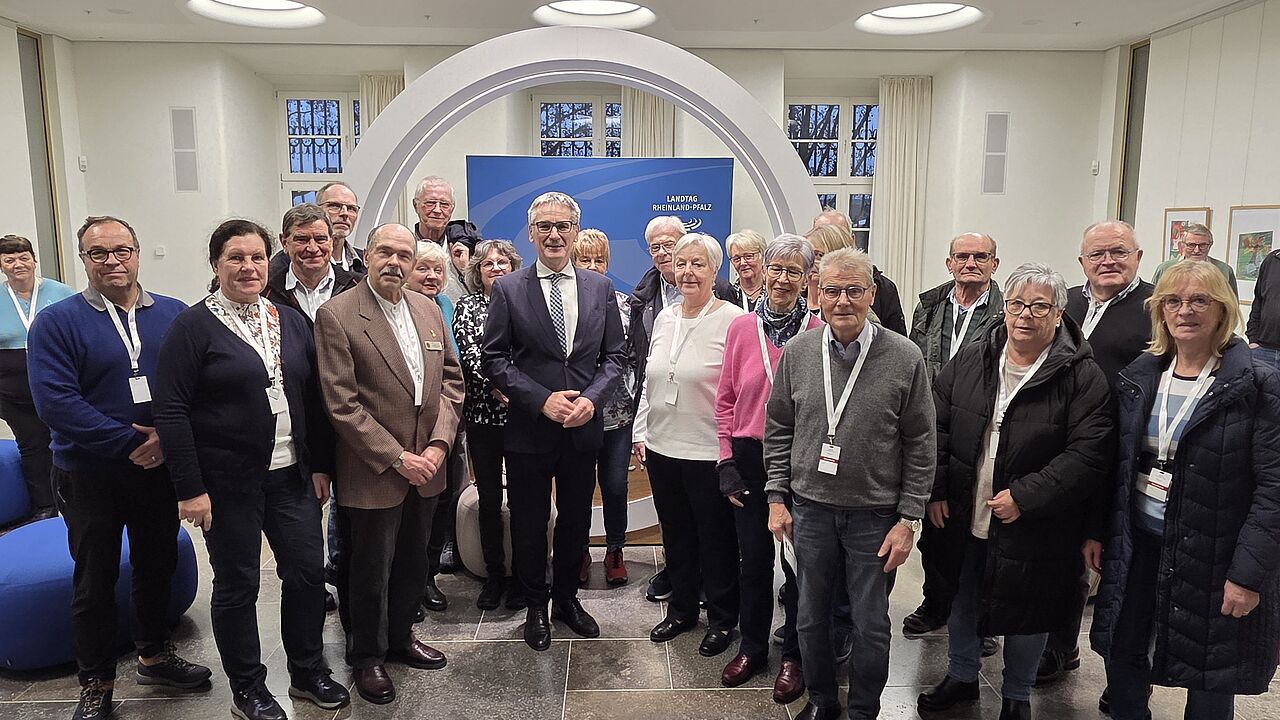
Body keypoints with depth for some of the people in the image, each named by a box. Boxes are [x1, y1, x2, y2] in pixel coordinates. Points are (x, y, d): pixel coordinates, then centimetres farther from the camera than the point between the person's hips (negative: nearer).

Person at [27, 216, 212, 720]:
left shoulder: (174, 315, 2)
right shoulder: (56, 322, -7)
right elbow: (55, 400, -16)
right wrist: (130, 443, -20)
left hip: (161, 467, 3)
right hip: (89, 475, -2)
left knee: (158, 565, 16)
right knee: (95, 579, 10)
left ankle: (155, 655, 37)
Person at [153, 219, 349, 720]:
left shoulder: (291, 321, 7)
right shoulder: (192, 326, -7)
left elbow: (313, 399, 10)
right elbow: (171, 411, -10)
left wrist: (321, 465, 7)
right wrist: (190, 488, -14)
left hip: (291, 475, 4)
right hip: (227, 482, -4)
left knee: (308, 571, 9)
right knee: (237, 584, 8)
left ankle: (308, 672, 29)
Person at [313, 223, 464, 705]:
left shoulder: (428, 310, 7)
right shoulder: (337, 315, -12)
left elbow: (450, 379, 7)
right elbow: (342, 404, -16)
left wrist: (439, 443, -6)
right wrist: (397, 458, -17)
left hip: (425, 466, 5)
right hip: (375, 473, -5)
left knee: (413, 564, 19)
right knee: (372, 571, 11)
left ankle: (400, 638, 40)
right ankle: (368, 656, 31)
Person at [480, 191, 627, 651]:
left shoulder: (600, 288, 4)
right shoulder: (508, 289, -4)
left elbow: (615, 356, 4)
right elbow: (493, 359, -7)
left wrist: (591, 398, -13)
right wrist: (543, 400, -16)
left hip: (584, 427, 3)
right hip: (529, 429, -2)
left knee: (576, 520, 16)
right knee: (529, 524, 11)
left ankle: (567, 598, 37)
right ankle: (535, 607, 31)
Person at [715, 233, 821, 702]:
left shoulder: (819, 330, -6)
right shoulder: (741, 328, 0)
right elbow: (726, 400, 5)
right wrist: (727, 462, 0)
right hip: (749, 458, 2)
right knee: (753, 557, 13)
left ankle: (794, 656, 28)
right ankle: (752, 648, 32)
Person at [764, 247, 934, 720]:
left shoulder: (904, 358, -9)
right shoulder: (797, 353, -2)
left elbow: (920, 445, -5)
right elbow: (778, 429, 6)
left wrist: (909, 519, -6)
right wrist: (777, 497, 3)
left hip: (875, 515, -2)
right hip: (810, 508, 2)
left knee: (871, 626, 11)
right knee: (811, 616, 15)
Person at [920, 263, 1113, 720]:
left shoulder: (1082, 376, -12)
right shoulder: (968, 362, -1)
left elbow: (1089, 454, -18)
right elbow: (937, 428, 5)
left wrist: (1025, 497, -21)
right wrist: (935, 490, -1)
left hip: (1033, 530, -3)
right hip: (963, 520, 4)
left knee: (1027, 615, 14)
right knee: (961, 603, 20)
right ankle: (961, 677, 44)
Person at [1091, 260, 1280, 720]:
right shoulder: (1139, 377, 4)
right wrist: (1104, 536, 4)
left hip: (1213, 556, -4)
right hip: (1138, 545, 5)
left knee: (1210, 675, 11)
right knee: (1122, 656, 13)